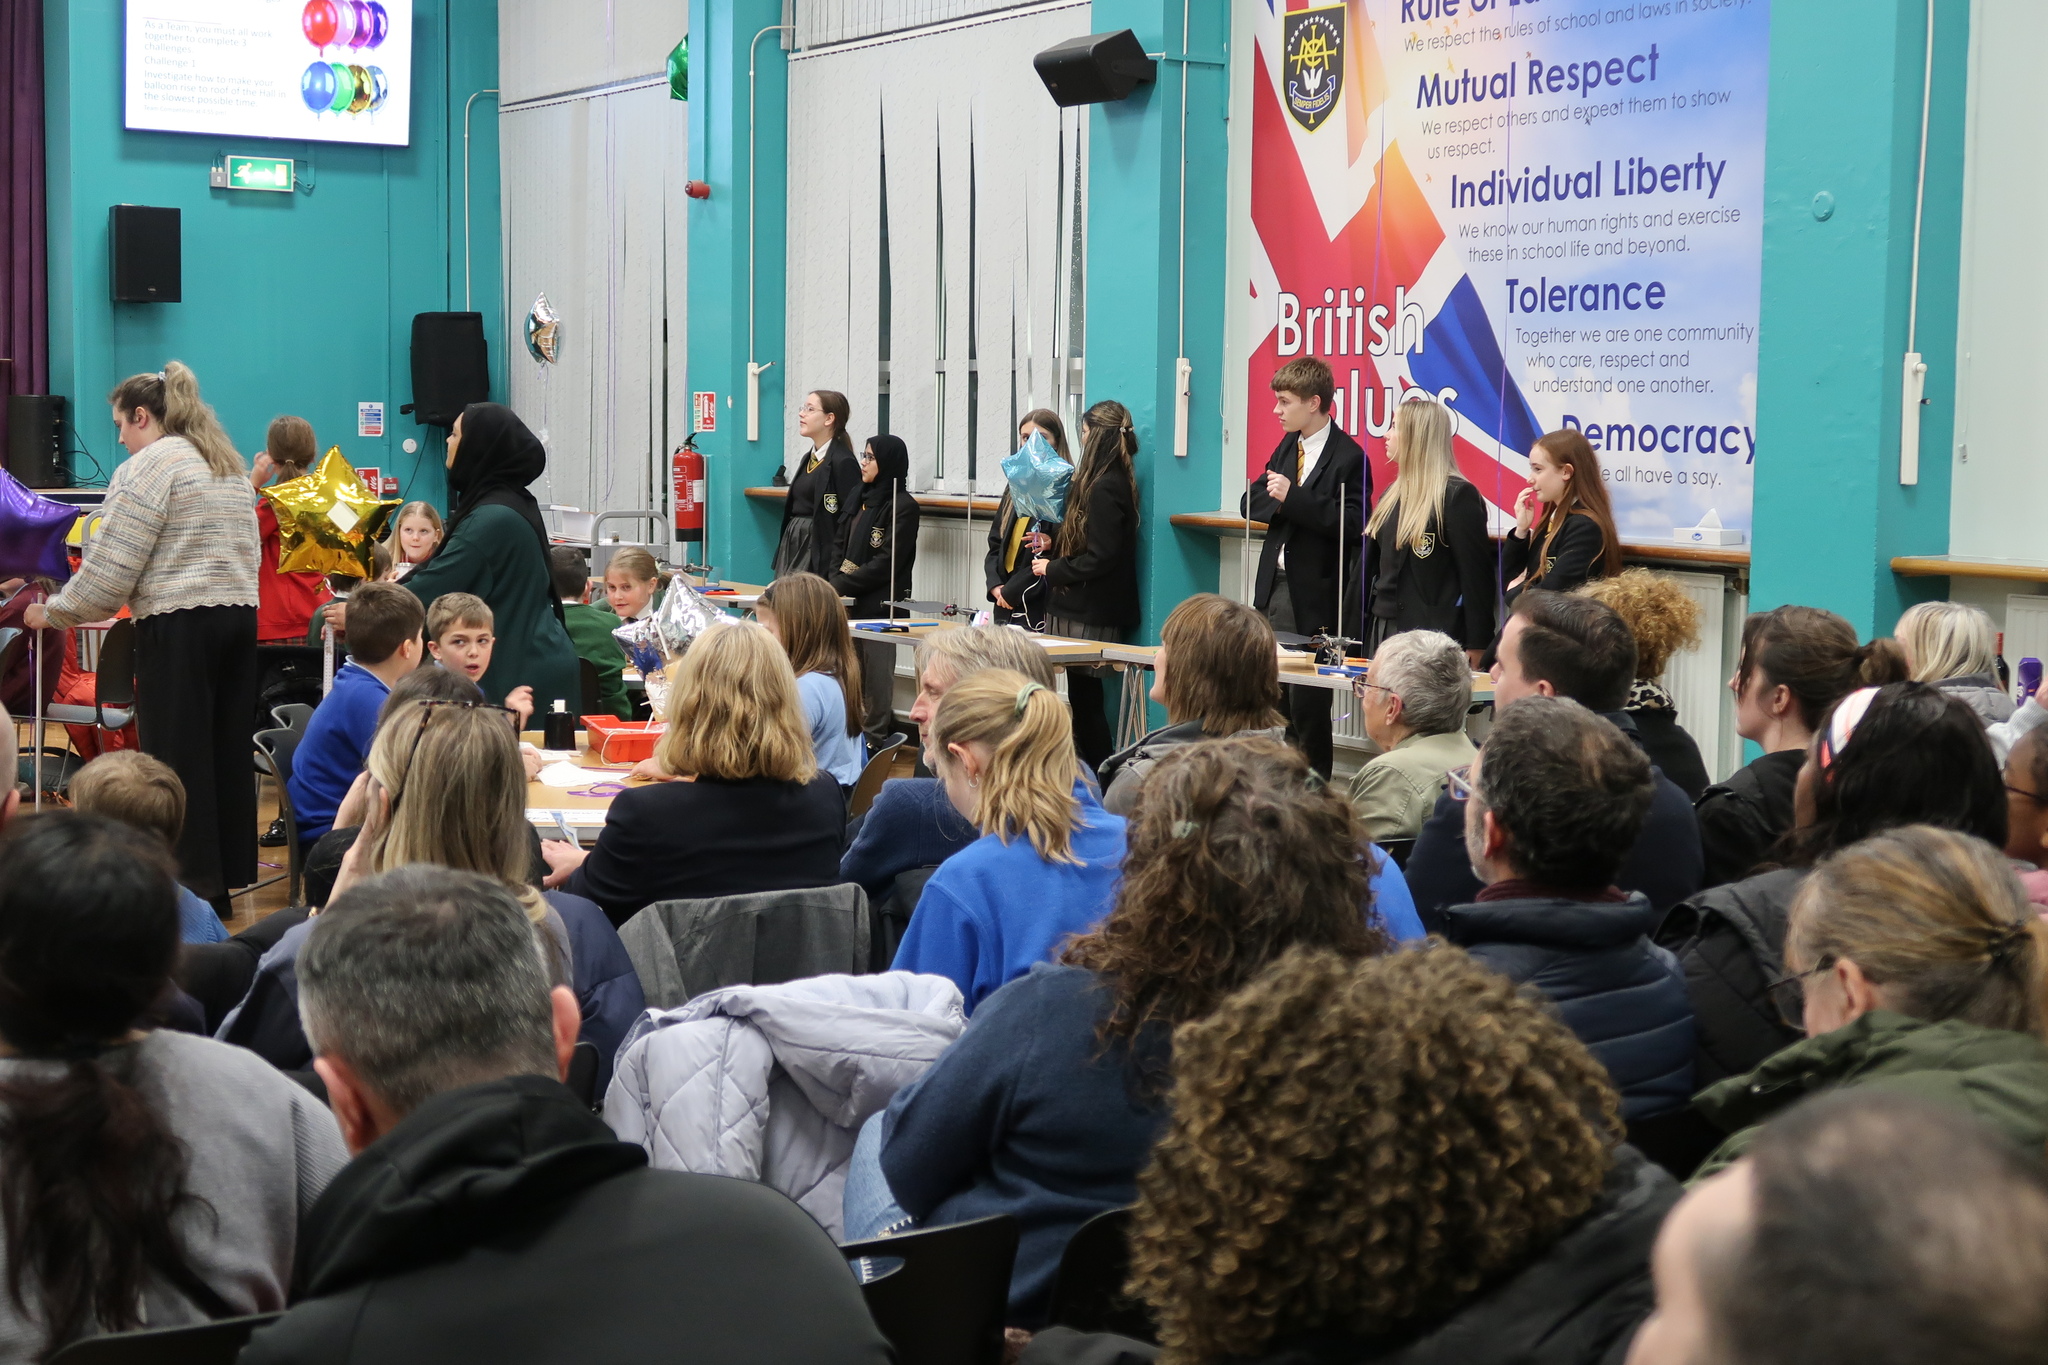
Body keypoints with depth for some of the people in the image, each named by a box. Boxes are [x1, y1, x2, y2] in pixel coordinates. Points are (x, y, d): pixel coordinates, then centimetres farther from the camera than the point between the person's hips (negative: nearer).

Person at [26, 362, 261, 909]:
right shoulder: (228, 465, 18)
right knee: (226, 749, 11)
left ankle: (195, 886, -1)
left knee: (177, 756, -2)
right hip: (240, 615, 8)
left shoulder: (147, 467, -8)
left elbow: (109, 570, -11)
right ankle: (227, 875, 15)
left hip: (178, 626, -8)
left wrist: (52, 613, 1)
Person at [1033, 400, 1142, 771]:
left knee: (1085, 699, -5)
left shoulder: (1104, 487, -17)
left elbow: (1100, 556, -21)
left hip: (1090, 614, -10)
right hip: (1089, 607, 10)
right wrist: (1054, 546, 9)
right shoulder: (1114, 481, 13)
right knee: (1085, 698, 11)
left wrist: (1053, 569, -9)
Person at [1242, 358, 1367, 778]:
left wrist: (1292, 498, -22)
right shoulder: (1287, 447, 14)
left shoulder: (1347, 457, -11)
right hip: (1275, 586, 7)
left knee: (1308, 701, -1)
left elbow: (1350, 522, -21)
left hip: (1314, 597, -7)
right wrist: (1275, 498, -9)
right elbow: (1252, 503, 13)